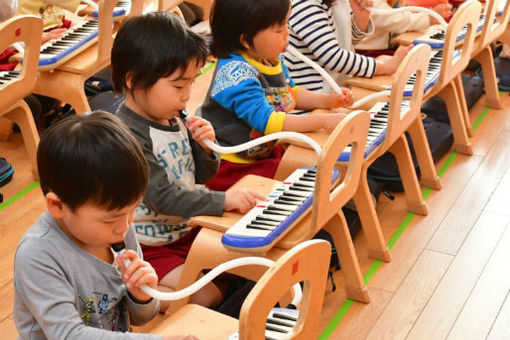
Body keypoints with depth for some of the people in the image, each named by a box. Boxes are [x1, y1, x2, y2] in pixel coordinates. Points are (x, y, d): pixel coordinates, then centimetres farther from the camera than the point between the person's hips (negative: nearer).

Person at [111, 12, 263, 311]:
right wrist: (223, 200, -31)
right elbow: (163, 197, -29)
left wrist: (205, 146, -11)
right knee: (208, 297, -17)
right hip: (151, 247, -8)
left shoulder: (175, 119, 2)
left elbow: (201, 177, 11)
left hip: (188, 228, 9)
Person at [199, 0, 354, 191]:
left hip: (265, 151, 9)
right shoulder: (235, 73, -27)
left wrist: (326, 100, 3)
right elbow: (267, 122, -33)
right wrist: (323, 121, -30)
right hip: (231, 166, -9)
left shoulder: (271, 60, 2)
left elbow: (290, 93, 20)